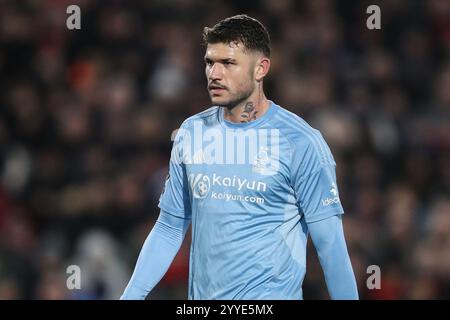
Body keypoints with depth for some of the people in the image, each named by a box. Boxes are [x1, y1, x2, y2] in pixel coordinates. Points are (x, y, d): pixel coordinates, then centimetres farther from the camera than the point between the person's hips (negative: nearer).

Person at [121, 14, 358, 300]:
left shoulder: (301, 142, -9)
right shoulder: (191, 133, 6)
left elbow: (330, 243, -9)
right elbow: (169, 228, 10)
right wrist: (130, 296, 3)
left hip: (270, 297, -5)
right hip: (201, 295, 5)